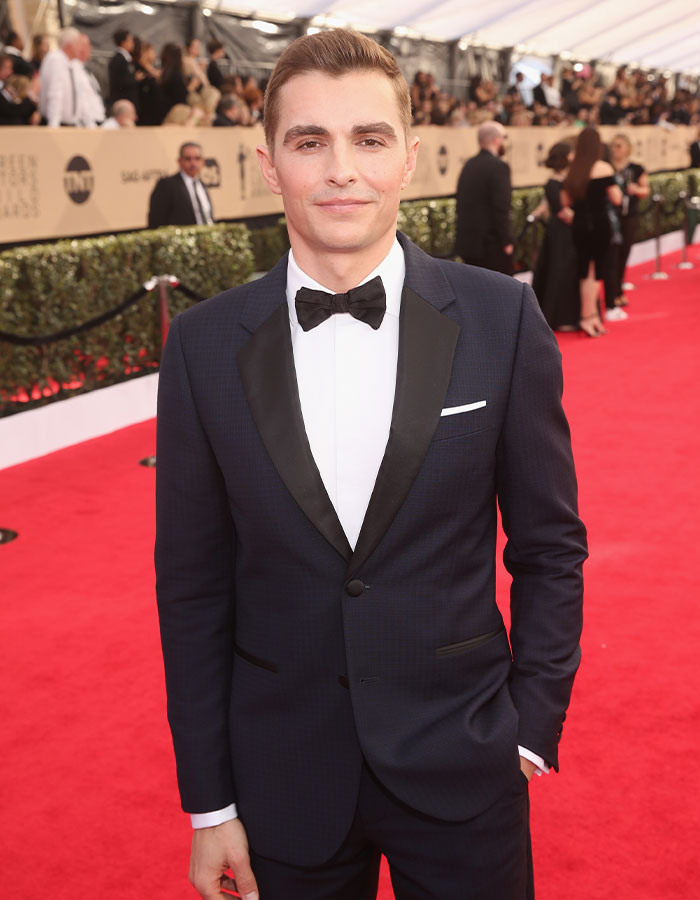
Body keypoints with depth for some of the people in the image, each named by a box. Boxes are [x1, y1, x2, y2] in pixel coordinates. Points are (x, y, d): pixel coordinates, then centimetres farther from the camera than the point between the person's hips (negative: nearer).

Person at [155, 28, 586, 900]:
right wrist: (208, 803, 1)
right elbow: (192, 587, -2)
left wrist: (533, 725, -2)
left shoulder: (501, 320, -8)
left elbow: (550, 546, 0)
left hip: (463, 768, 0)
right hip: (285, 779, 1)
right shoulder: (205, 344, -6)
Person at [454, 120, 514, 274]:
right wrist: (507, 242, -15)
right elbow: (501, 208, -19)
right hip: (492, 244, -8)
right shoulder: (499, 167, -14)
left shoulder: (469, 164, 11)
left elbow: (460, 203, 14)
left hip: (468, 241, 8)